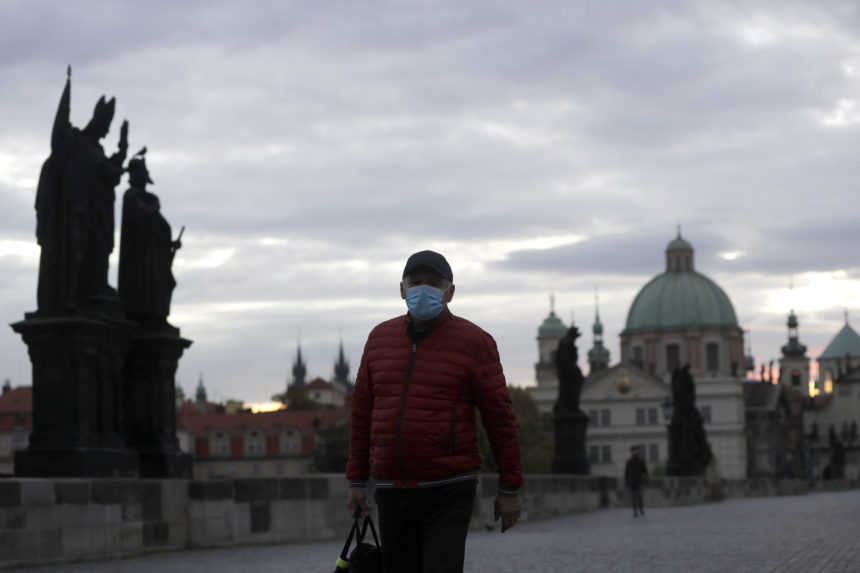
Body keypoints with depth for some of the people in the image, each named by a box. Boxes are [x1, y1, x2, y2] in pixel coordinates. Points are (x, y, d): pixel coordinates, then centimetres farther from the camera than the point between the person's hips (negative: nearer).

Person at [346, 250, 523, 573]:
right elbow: (363, 413, 14)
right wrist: (357, 480, 12)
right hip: (392, 490, 5)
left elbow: (500, 417, -3)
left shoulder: (474, 342, -4)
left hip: (449, 493, -5)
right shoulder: (381, 338, 9)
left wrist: (510, 488, -4)